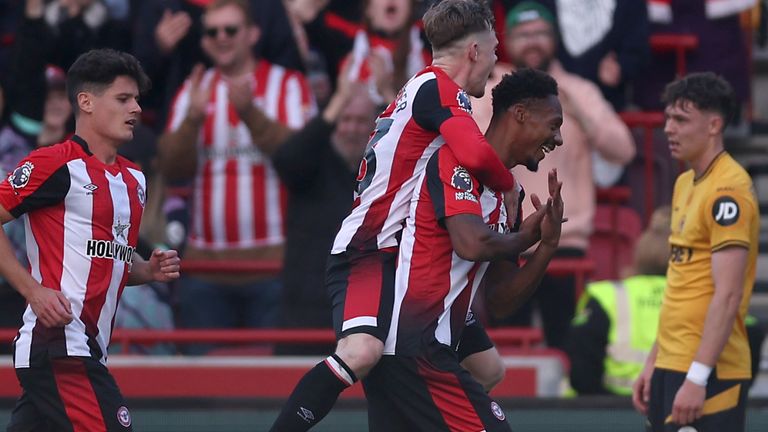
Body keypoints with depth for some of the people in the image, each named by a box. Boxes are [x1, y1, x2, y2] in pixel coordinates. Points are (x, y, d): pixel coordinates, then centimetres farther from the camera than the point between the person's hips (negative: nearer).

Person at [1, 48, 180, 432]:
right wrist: (33, 290, -16)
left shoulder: (134, 180, 19)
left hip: (89, 351, 9)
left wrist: (149, 270, 9)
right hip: (58, 344, -9)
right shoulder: (56, 164, -8)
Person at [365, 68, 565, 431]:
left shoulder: (506, 193, 19)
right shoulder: (457, 160, -9)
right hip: (415, 347, -10)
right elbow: (472, 244, -24)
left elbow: (503, 296, 19)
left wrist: (547, 245, 4)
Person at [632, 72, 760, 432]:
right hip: (672, 364, 9)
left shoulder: (727, 190, -13)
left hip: (708, 373, -9)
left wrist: (697, 376, -23)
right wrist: (653, 362, 20)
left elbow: (728, 296, -20)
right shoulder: (685, 184, 15)